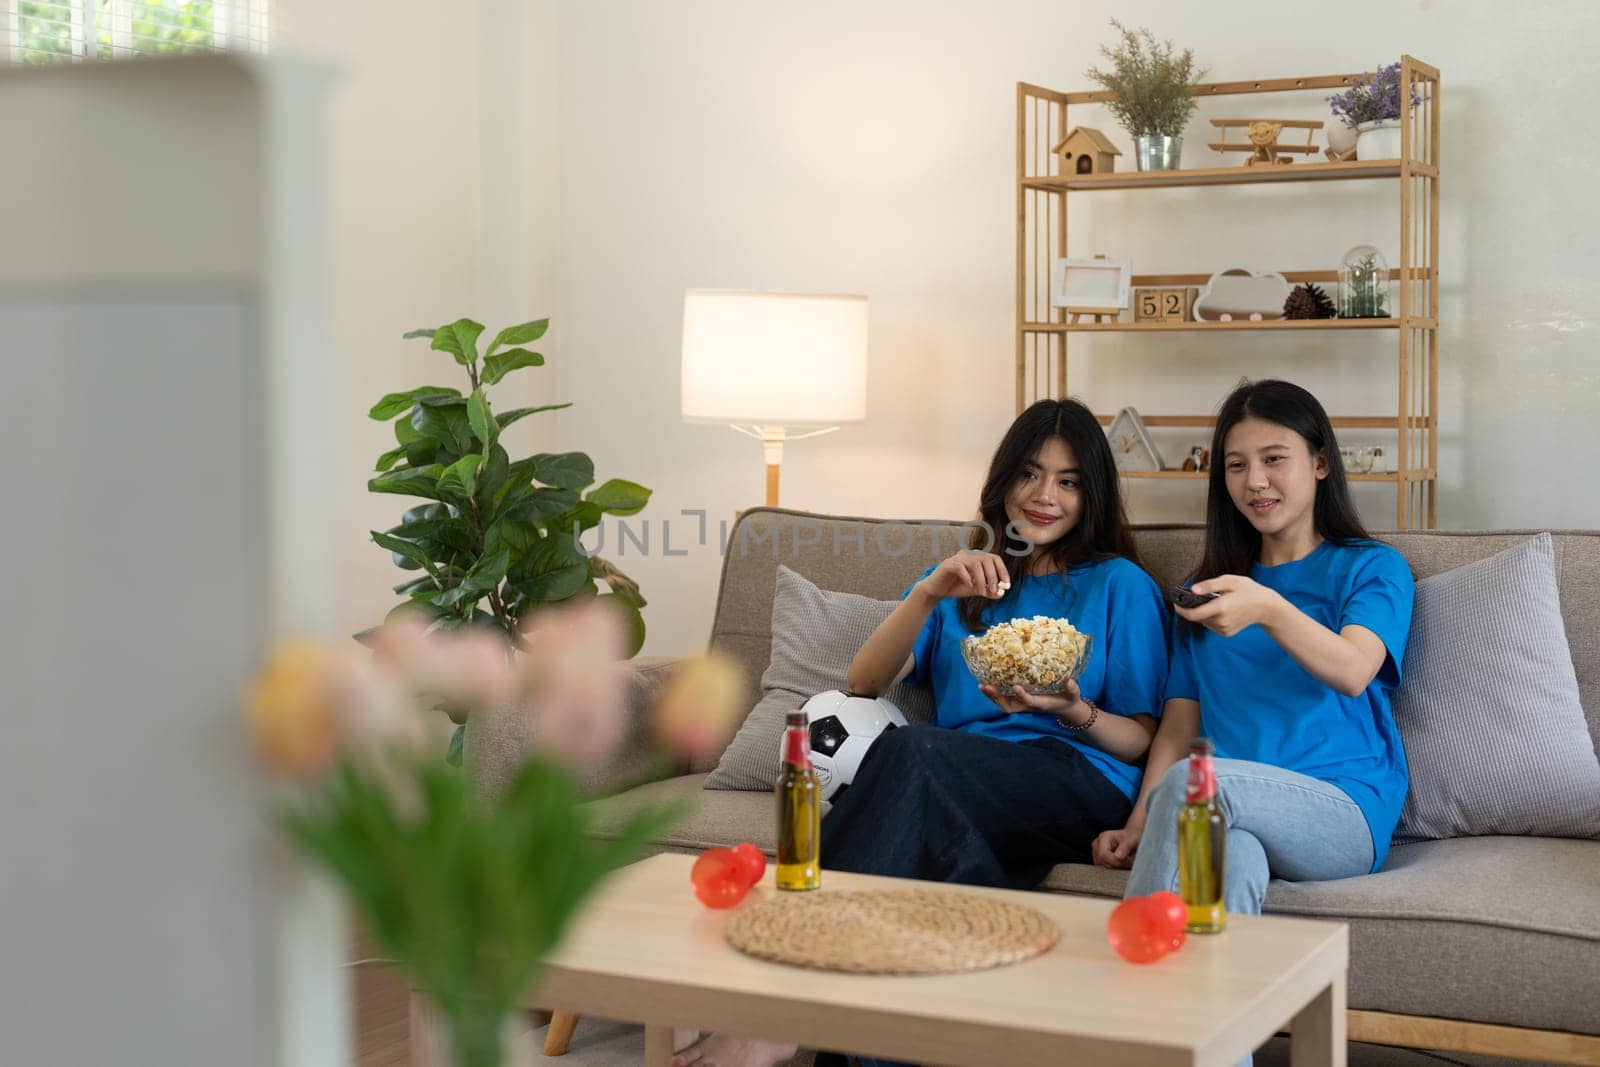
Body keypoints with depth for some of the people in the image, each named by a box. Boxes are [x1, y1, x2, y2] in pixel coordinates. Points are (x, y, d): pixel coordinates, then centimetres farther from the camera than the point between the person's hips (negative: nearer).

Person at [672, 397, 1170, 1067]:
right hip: (955, 795, 3)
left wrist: (1074, 713, -9)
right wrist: (931, 592, -6)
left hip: (1084, 782, -3)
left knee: (908, 751, -34)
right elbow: (865, 681, 10)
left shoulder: (1120, 584, 17)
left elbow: (1143, 740, 12)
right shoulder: (965, 580, 26)